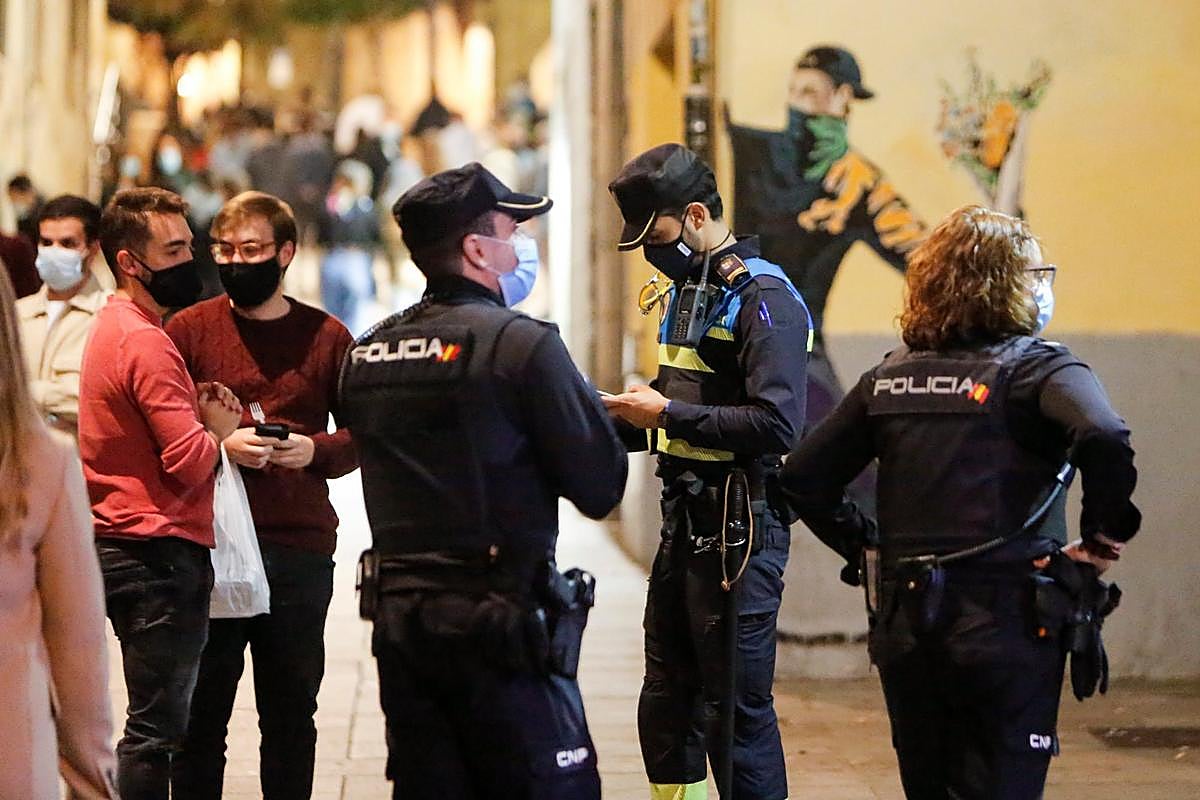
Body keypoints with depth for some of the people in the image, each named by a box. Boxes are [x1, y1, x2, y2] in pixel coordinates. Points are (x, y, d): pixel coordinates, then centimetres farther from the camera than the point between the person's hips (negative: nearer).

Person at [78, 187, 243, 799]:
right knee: (156, 729, -7)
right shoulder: (146, 342, -16)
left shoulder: (112, 328, 16)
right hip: (160, 551, -11)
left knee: (153, 721, 15)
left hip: (122, 546, 11)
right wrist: (219, 426, -1)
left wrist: (198, 409, 2)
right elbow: (192, 462, -20)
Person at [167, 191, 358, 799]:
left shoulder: (327, 336, 7)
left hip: (301, 549, 1)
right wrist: (220, 444, -15)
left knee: (291, 714, 9)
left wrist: (316, 450, -10)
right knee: (201, 710, 3)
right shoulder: (188, 329, 4)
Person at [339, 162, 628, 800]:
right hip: (501, 622, -7)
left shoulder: (364, 354, 9)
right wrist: (587, 406, 7)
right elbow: (600, 489, -11)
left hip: (398, 620, 7)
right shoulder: (522, 345, -12)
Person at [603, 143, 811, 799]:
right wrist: (630, 419, 6)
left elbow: (777, 423, -25)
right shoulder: (686, 289, 14)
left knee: (736, 708, -3)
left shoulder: (762, 298, -15)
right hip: (683, 517, 9)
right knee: (666, 702, 15)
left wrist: (669, 413, -19)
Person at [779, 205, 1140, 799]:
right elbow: (1103, 439, -27)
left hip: (903, 626, 5)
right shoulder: (1038, 367, -7)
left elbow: (804, 478, 10)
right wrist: (1103, 539, -14)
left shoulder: (890, 376, 9)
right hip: (1006, 626, -5)